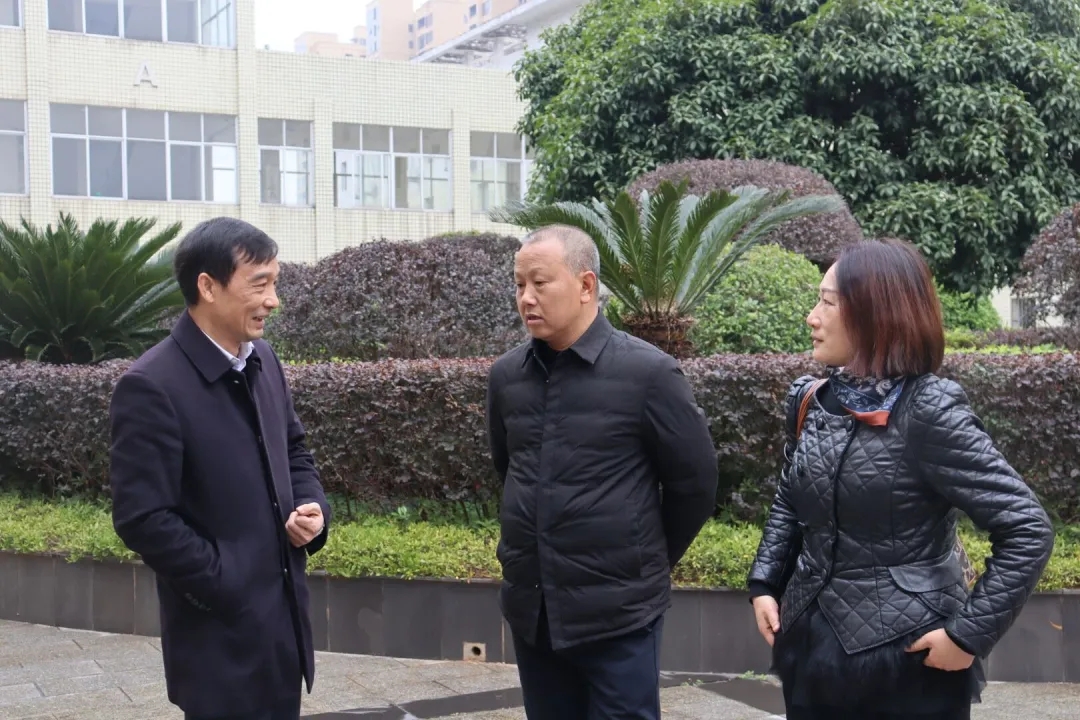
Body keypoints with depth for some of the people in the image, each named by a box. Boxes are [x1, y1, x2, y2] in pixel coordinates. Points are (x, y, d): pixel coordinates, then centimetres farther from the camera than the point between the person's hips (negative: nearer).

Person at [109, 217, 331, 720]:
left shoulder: (262, 359, 5)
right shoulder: (152, 386, -19)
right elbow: (143, 520, -20)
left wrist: (312, 507, -2)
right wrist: (228, 588, -16)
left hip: (284, 616, 7)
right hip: (222, 631, -7)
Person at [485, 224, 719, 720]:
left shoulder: (648, 373, -11)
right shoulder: (506, 376, 4)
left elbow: (695, 483, -4)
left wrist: (649, 563, 6)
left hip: (617, 612, -5)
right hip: (530, 609, 5)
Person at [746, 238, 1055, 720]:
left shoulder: (929, 412, -16)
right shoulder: (810, 401, 2)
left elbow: (1028, 530, -16)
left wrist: (969, 633, -17)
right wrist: (764, 584, 7)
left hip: (910, 663, -5)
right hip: (811, 649, 6)